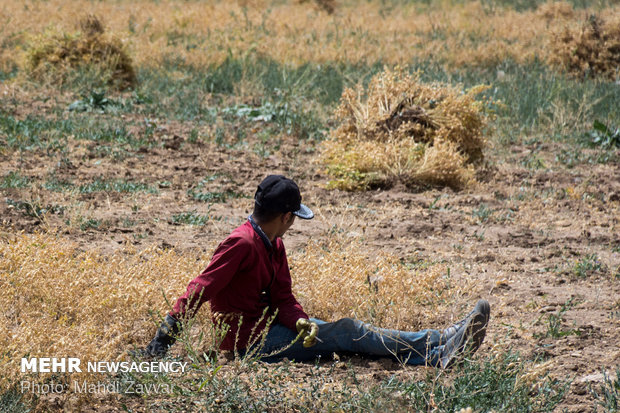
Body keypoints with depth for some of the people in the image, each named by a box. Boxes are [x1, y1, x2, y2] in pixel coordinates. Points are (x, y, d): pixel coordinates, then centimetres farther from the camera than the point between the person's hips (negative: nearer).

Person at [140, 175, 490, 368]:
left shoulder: (274, 246, 12)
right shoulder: (242, 244, -18)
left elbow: (283, 298, 6)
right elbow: (202, 289, -22)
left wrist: (302, 324, -16)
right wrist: (167, 334, -27)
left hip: (270, 325, 9)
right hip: (248, 341, -9)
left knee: (347, 334, -4)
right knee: (346, 331, -15)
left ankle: (437, 353, -12)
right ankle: (435, 349, -17)